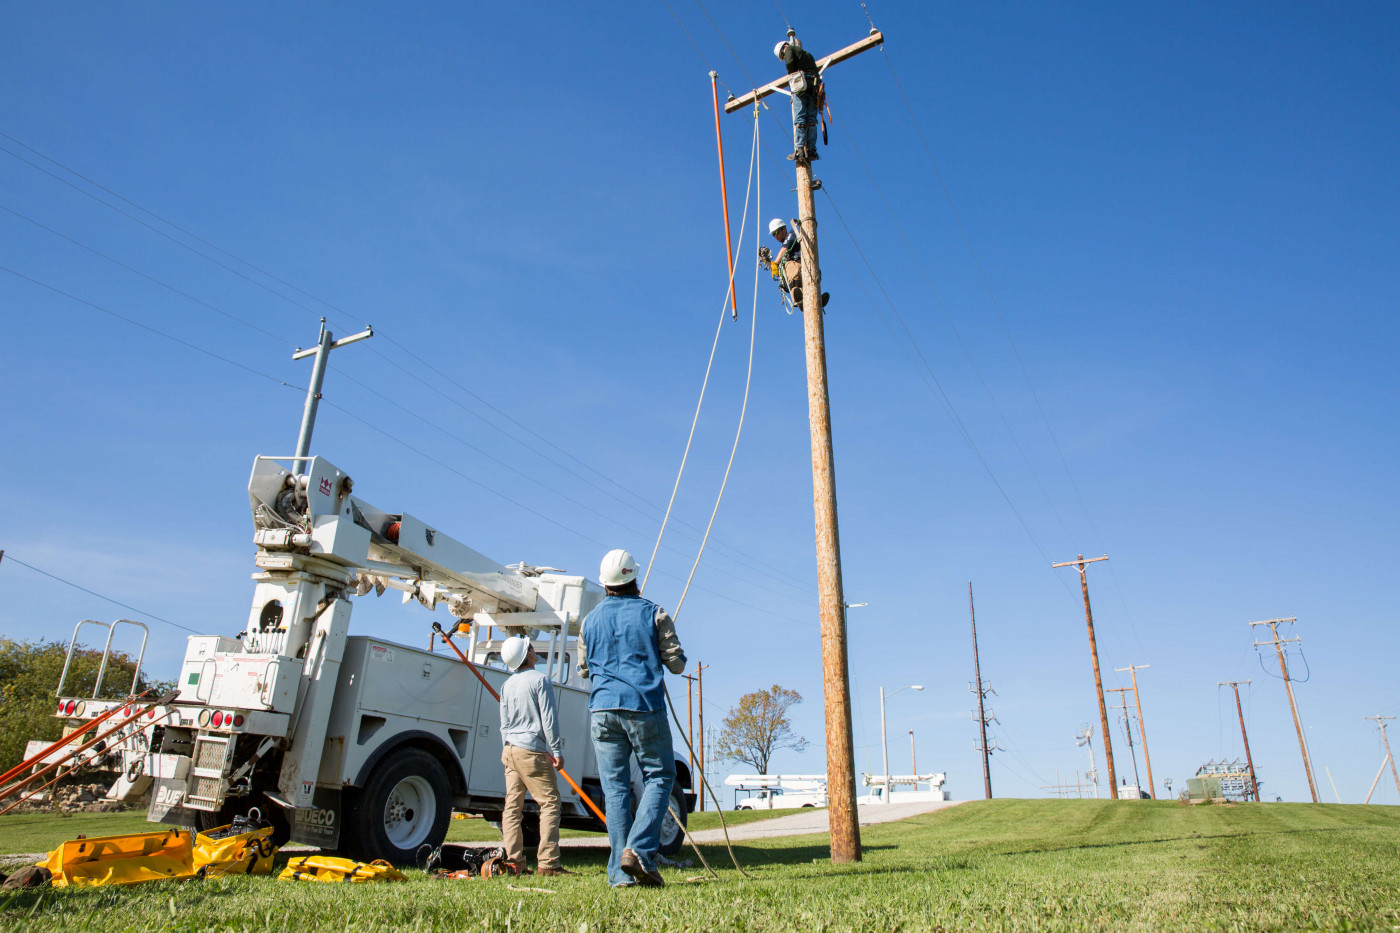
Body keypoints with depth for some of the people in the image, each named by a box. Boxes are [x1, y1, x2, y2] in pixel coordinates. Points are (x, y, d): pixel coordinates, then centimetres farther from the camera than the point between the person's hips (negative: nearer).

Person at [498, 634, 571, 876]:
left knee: (512, 806, 8)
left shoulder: (507, 685, 13)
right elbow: (549, 719, -11)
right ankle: (547, 862, -7)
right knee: (550, 803, -3)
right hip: (532, 751, -7)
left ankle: (513, 861, 9)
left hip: (510, 750, 8)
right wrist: (557, 750, -7)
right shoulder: (539, 680, -8)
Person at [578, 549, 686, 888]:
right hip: (644, 707, -3)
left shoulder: (591, 620, 12)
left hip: (602, 709, 3)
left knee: (615, 788, 5)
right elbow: (676, 663, 1)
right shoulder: (653, 613, 1)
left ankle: (621, 872, 3)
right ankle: (639, 850, -11)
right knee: (659, 777, 6)